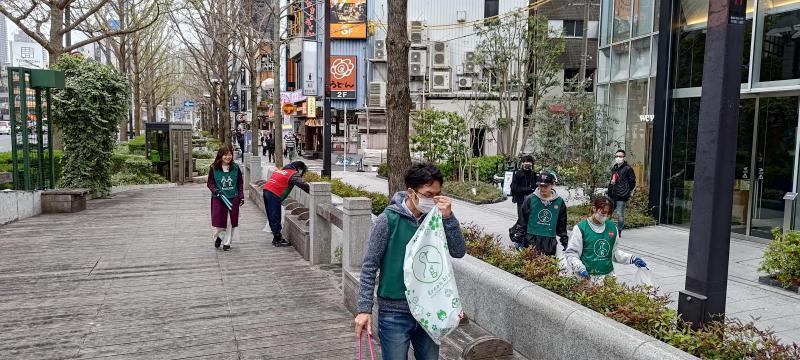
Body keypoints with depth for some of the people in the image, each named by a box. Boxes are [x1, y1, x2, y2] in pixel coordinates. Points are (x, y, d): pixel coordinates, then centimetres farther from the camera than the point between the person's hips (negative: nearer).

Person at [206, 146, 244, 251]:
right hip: (219, 198, -2)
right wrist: (214, 190, -16)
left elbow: (240, 183, 7)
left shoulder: (235, 168, 1)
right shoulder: (214, 168, -4)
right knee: (219, 221, -2)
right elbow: (210, 183, 2)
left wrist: (241, 196, 1)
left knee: (232, 221, 4)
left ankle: (227, 242, 21)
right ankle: (218, 237, 30)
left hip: (233, 198, 2)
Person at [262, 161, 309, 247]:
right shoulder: (293, 174, -3)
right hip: (274, 194, -9)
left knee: (272, 217, 13)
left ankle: (276, 237, 22)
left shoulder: (282, 170, 24)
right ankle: (278, 240, 0)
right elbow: (303, 185, -11)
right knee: (276, 218, -4)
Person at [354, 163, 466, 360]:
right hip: (394, 313, -4)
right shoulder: (388, 220, -13)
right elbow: (369, 267, -9)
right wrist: (364, 309, -11)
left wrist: (448, 217, -18)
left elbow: (459, 252, -6)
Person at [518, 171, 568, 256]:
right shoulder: (530, 199, -2)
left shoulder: (559, 202, 4)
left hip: (550, 244, 2)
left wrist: (565, 242, 11)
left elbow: (562, 226, 13)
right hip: (531, 241, -1)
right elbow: (522, 221, 2)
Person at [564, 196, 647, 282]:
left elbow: (614, 252, 17)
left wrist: (632, 259, 6)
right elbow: (571, 253, -7)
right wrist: (580, 268, -22)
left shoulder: (612, 227, 7)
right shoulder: (581, 228, -7)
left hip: (609, 275, 4)